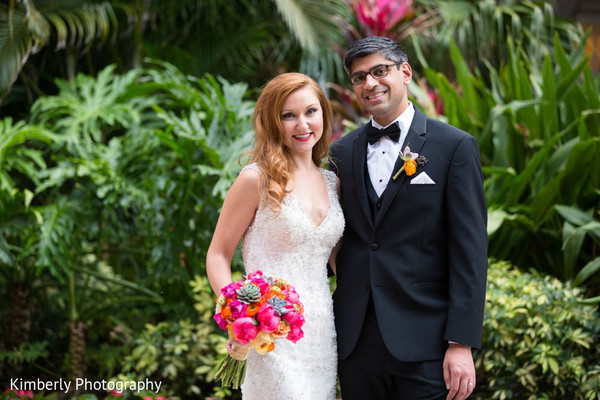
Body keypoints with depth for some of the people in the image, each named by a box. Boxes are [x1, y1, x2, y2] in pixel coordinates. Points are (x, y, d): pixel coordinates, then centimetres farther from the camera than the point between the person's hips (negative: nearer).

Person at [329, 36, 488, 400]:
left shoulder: (455, 147, -3)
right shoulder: (342, 152, 11)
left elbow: (470, 251, -7)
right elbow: (333, 241, 14)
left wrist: (462, 344, -13)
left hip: (424, 343, -4)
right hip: (355, 343, 4)